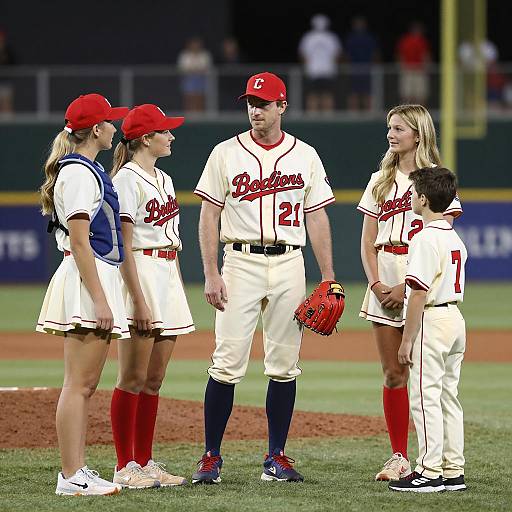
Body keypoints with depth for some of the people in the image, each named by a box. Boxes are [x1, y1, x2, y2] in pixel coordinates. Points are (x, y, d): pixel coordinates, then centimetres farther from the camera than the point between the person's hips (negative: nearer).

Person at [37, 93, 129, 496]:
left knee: (86, 385, 11)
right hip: (86, 281, -10)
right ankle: (71, 477, -10)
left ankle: (78, 471, 13)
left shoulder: (90, 170, 18)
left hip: (100, 277, 10)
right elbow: (79, 241, -18)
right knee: (79, 383, -10)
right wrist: (99, 299, -22)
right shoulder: (79, 172, -12)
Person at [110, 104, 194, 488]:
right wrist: (138, 300, -19)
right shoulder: (128, 179, -9)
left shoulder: (164, 179, 18)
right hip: (140, 274, -9)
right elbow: (123, 245, -14)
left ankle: (146, 463, 13)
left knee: (154, 380, 9)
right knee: (133, 379, -6)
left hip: (169, 278, 9)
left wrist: (177, 291, 16)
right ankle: (125, 467, -3)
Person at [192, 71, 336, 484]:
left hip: (289, 264, 2)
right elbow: (209, 217, 1)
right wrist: (211, 275, -8)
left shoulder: (305, 156, 9)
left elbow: (317, 218, 9)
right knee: (228, 364, -7)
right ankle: (211, 457, -1)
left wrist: (328, 278, 3)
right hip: (241, 261, -2)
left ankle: (276, 458, 10)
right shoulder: (226, 154, 3)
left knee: (285, 366, 4)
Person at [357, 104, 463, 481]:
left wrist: (407, 286, -15)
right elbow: (368, 241, 12)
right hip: (384, 283, 5)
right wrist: (376, 283, -4)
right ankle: (399, 457, 10)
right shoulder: (381, 181, 15)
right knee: (393, 373, 5)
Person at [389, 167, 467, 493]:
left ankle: (430, 471, -6)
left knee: (426, 396, -6)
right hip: (456, 318, 9)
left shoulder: (426, 238, -15)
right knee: (449, 396, 12)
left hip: (432, 320, -9)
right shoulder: (455, 238, 13)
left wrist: (407, 340, -15)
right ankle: (453, 471, 13)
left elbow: (420, 294, -19)